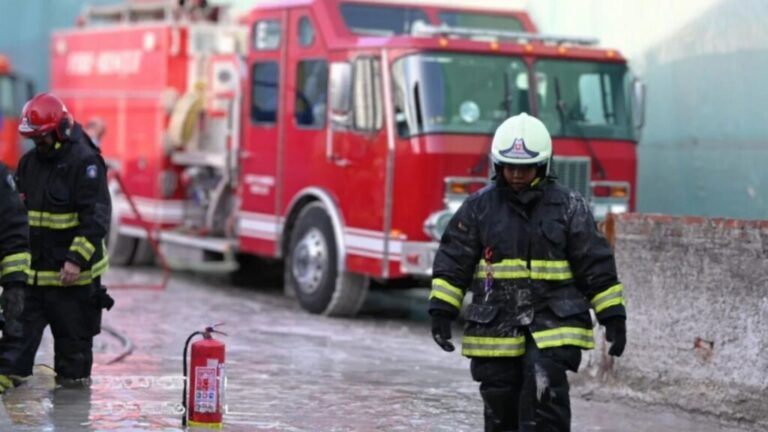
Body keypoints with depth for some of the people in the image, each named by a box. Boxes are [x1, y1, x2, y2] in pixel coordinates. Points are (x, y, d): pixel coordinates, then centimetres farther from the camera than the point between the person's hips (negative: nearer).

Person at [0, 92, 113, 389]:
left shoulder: (85, 162, -13)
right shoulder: (29, 162, 10)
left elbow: (96, 218, -19)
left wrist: (77, 259, -25)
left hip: (72, 274, -6)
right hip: (31, 271, 6)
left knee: (73, 337, 7)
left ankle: (73, 380, 19)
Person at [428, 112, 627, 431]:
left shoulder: (569, 206, 0)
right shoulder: (479, 206, 3)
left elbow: (596, 265, 1)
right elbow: (453, 261, 4)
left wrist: (613, 317, -1)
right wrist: (442, 310, -4)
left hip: (552, 323, -2)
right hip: (495, 327, 2)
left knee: (545, 399, -16)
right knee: (501, 405, 9)